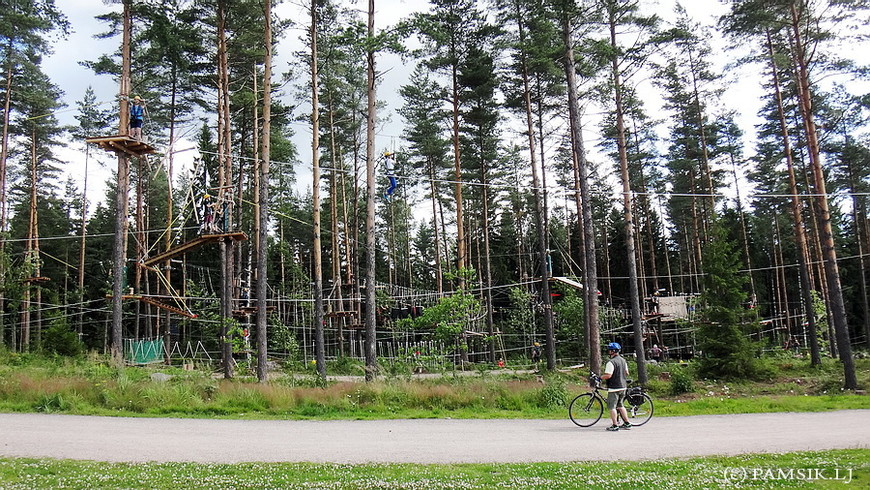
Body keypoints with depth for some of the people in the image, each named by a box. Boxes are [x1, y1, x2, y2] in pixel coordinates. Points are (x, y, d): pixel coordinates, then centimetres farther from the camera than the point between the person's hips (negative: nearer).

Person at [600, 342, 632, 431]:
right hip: (623, 386, 9)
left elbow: (608, 375, -24)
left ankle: (614, 425, -1)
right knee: (620, 405, 19)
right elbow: (626, 373, 18)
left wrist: (599, 377, -9)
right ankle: (627, 423, 19)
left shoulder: (611, 362, -18)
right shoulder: (623, 360, 11)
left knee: (612, 407, -1)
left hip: (614, 388, -9)